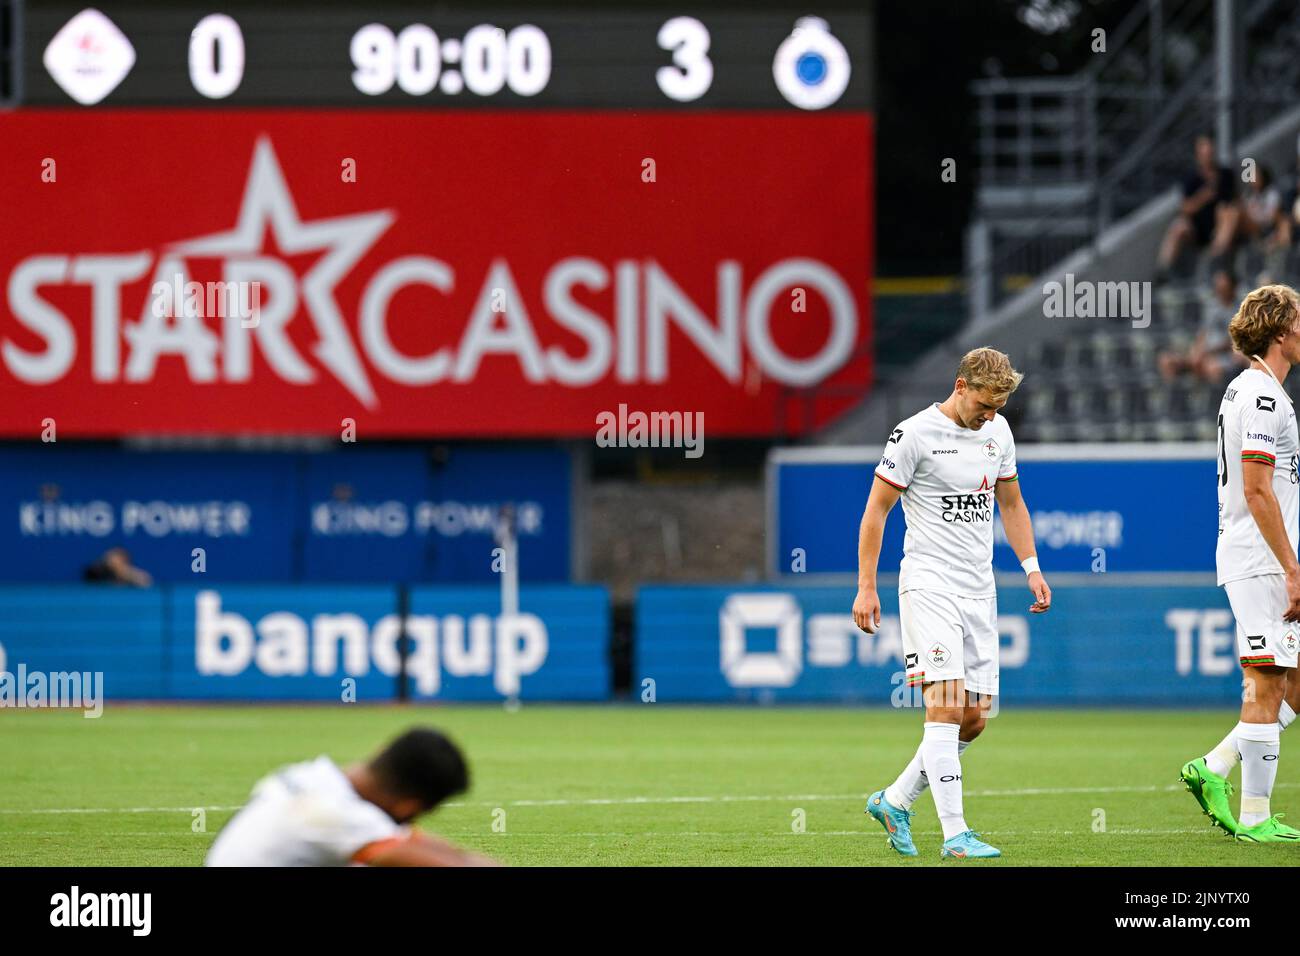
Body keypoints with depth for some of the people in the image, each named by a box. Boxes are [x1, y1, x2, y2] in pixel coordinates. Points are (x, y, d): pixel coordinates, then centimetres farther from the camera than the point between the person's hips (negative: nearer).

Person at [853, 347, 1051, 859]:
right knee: (946, 705, -17)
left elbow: (1010, 502, 24)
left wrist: (1032, 568, 14)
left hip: (979, 589, 7)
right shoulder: (915, 433, -9)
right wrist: (866, 586, -9)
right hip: (929, 583, -7)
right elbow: (876, 509, -6)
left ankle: (895, 801, 20)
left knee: (974, 719, 4)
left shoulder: (997, 431, 11)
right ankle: (955, 834, -19)